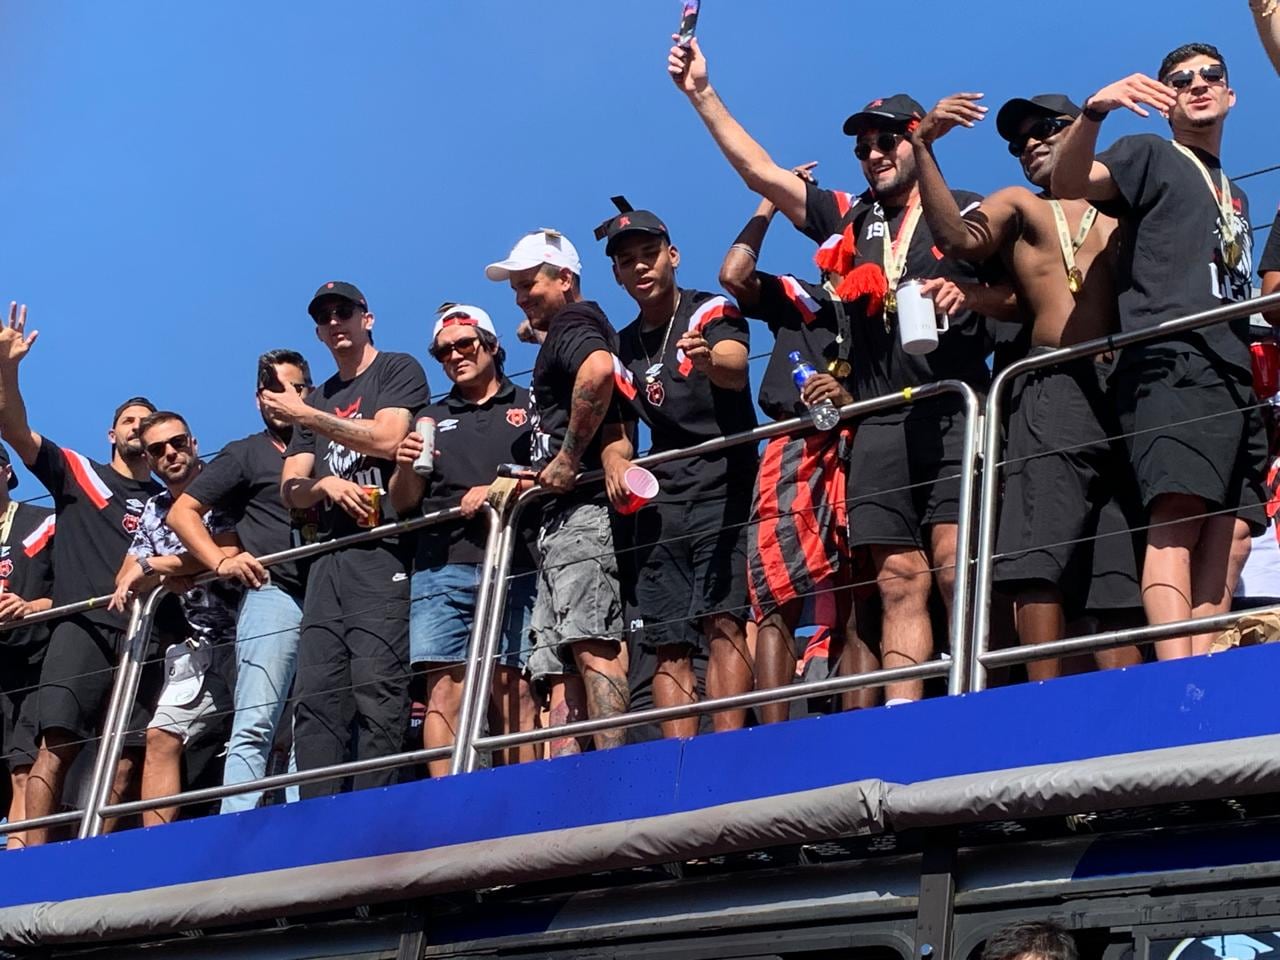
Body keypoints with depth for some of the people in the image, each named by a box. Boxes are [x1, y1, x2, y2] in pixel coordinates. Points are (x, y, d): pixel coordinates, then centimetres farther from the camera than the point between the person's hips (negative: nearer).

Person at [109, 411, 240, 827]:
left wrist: (154, 566, -6)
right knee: (162, 737, -4)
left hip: (248, 633, -6)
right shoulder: (153, 511, 18)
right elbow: (125, 581, 16)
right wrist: (169, 575, -6)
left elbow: (228, 551, -15)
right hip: (199, 647, 6)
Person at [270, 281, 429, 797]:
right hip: (329, 556, 6)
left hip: (382, 549, -6)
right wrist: (327, 484, -5)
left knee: (376, 688, -15)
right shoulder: (316, 400, 27)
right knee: (314, 696, -3)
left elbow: (387, 439, -8)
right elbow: (291, 490, 18)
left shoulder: (399, 370, 10)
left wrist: (305, 416, -5)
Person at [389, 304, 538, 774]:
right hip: (440, 567, 3)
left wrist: (502, 488, -10)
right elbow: (402, 503, 19)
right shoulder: (431, 418, 23)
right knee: (443, 692, -6)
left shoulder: (528, 405, 15)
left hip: (511, 564, -2)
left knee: (514, 691, -7)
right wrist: (406, 467, -2)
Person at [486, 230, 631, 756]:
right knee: (557, 668, 2)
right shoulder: (570, 335, 30)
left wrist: (568, 460, -19)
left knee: (590, 644, -21)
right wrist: (532, 477, 25)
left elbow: (598, 370, -26)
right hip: (560, 520, 11)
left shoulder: (571, 324, 0)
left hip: (580, 510, -11)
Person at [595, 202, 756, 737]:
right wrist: (614, 460, -13)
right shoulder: (621, 347, 16)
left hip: (724, 488, -5)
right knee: (668, 644, -1)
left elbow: (736, 369, -20)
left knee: (723, 621, -17)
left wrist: (707, 360, -44)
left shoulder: (712, 312, 0)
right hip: (661, 502, 5)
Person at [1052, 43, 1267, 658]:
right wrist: (1094, 111, -26)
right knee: (1179, 516, -24)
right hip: (1172, 363, -8)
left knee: (1223, 540, -4)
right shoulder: (1151, 156, 11)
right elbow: (1068, 183, -9)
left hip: (1234, 377, 8)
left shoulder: (1235, 196, 32)